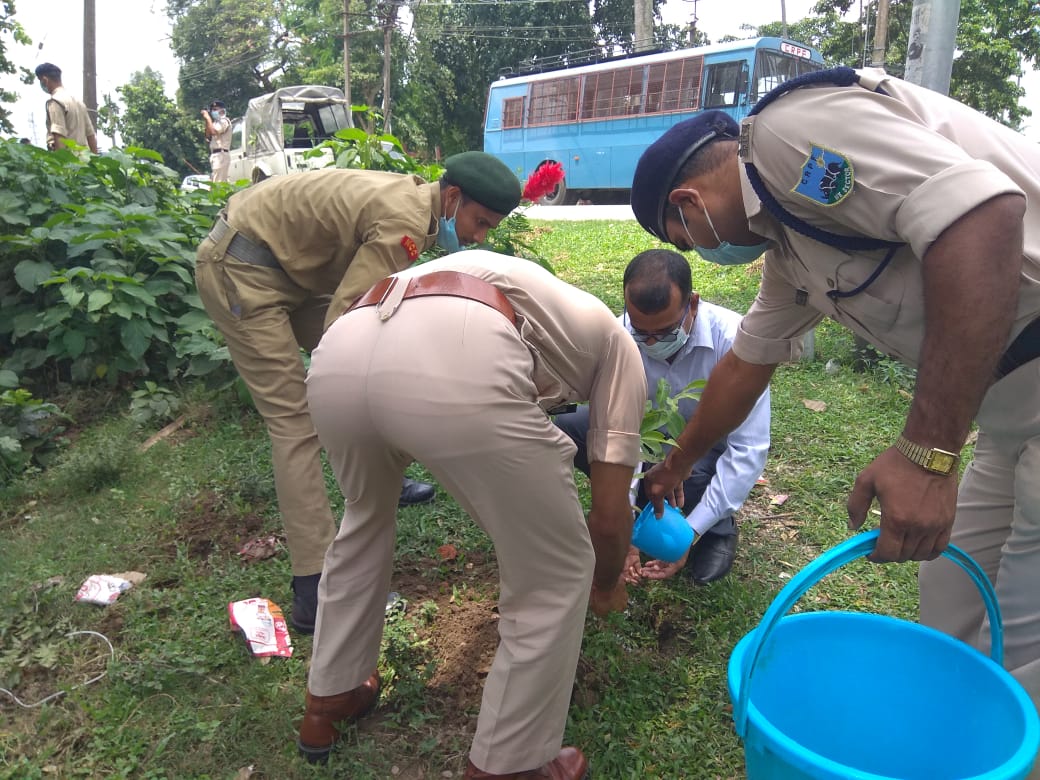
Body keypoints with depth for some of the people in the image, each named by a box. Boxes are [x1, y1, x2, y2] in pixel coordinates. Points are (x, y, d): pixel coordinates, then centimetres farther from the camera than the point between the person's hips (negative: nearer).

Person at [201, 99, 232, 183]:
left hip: (220, 155, -10)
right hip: (215, 155, 10)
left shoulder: (224, 121, -5)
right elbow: (208, 137, 21)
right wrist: (206, 122, 12)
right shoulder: (217, 122, 24)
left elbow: (214, 132, -22)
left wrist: (208, 118, -11)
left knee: (218, 183, -18)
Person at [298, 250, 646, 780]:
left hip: (337, 356, 7)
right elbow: (610, 513, 26)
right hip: (456, 371, -7)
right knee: (557, 577, 18)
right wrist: (607, 586, 46)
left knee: (365, 516, 38)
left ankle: (328, 701, 52)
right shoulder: (616, 342, 30)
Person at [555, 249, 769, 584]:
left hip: (714, 446, -3)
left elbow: (748, 450, -30)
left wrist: (690, 533, -34)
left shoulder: (732, 339, -33)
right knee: (560, 428, -19)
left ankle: (718, 527, -1)